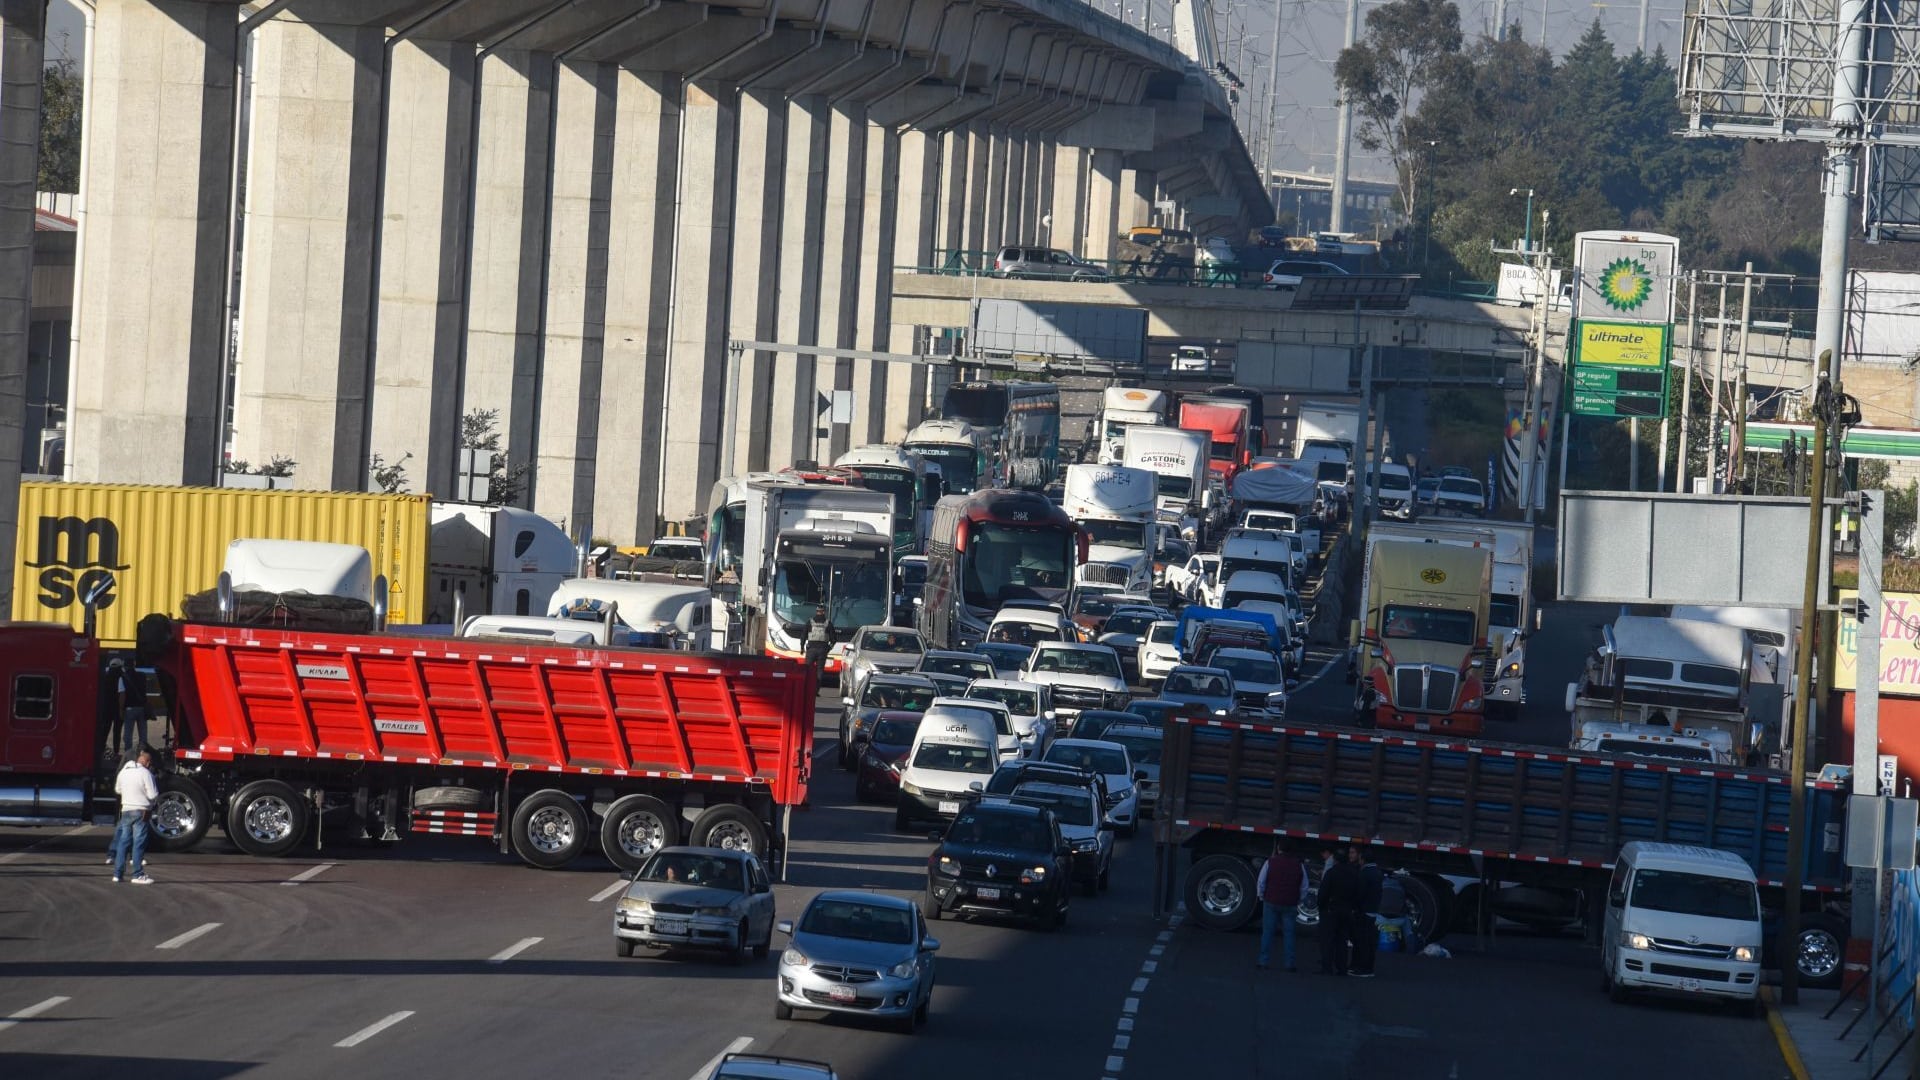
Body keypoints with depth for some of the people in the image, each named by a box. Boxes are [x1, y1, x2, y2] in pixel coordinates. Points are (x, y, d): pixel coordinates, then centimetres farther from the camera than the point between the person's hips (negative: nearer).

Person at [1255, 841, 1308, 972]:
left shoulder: (1270, 862, -6)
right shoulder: (1299, 865, 1)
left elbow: (1261, 883, -3)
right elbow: (1304, 887, 6)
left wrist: (1262, 897, 12)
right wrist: (1298, 901, 17)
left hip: (1271, 902, -1)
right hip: (1290, 905, 1)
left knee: (1267, 932, 5)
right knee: (1288, 933, 6)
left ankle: (1263, 961, 4)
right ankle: (1288, 963, 4)